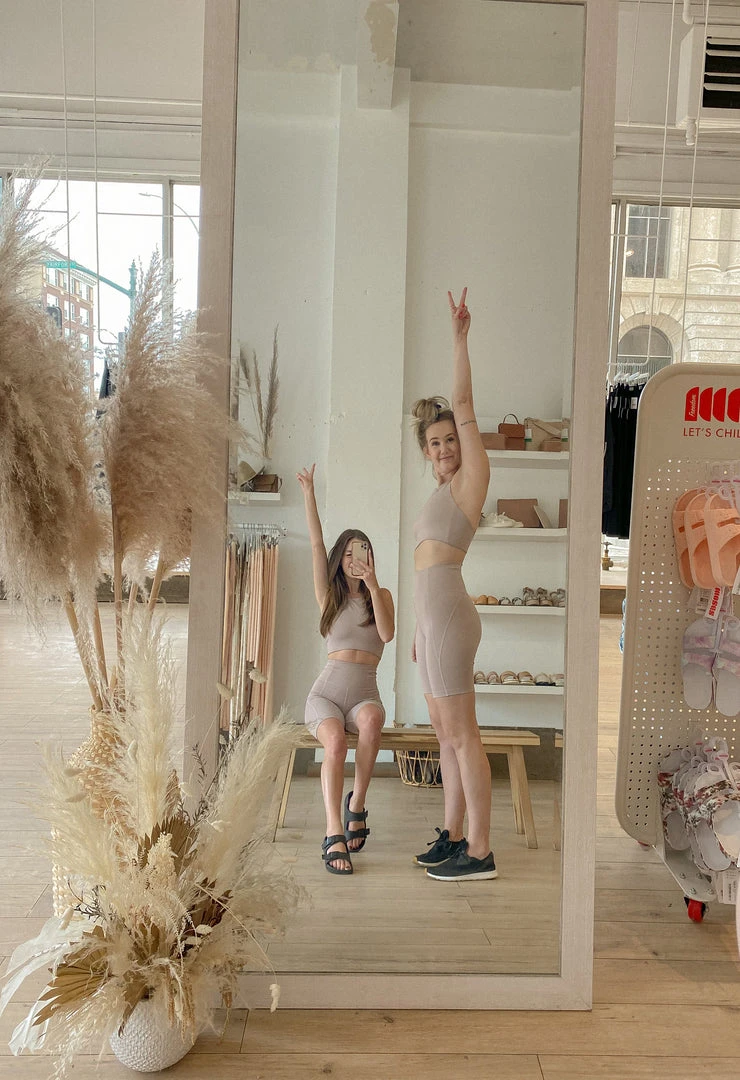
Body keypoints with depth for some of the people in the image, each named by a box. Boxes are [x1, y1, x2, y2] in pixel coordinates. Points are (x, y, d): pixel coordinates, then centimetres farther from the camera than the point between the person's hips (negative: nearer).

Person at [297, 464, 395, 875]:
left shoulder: (381, 595, 11)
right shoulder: (329, 594, 11)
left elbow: (387, 634, -8)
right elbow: (316, 544, 0)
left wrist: (372, 586, -13)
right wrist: (309, 494, -7)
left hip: (365, 693, 1)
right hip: (328, 690, 0)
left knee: (371, 720, -36)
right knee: (335, 740, -33)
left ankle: (357, 804, -19)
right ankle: (334, 834, -35)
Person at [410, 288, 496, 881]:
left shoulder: (473, 476, -1)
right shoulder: (445, 493, 22)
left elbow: (464, 403, -7)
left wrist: (460, 337, -4)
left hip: (448, 616, -10)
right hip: (434, 617, 10)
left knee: (461, 734, -6)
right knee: (445, 733, 13)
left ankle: (480, 853, 2)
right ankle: (453, 837, 24)